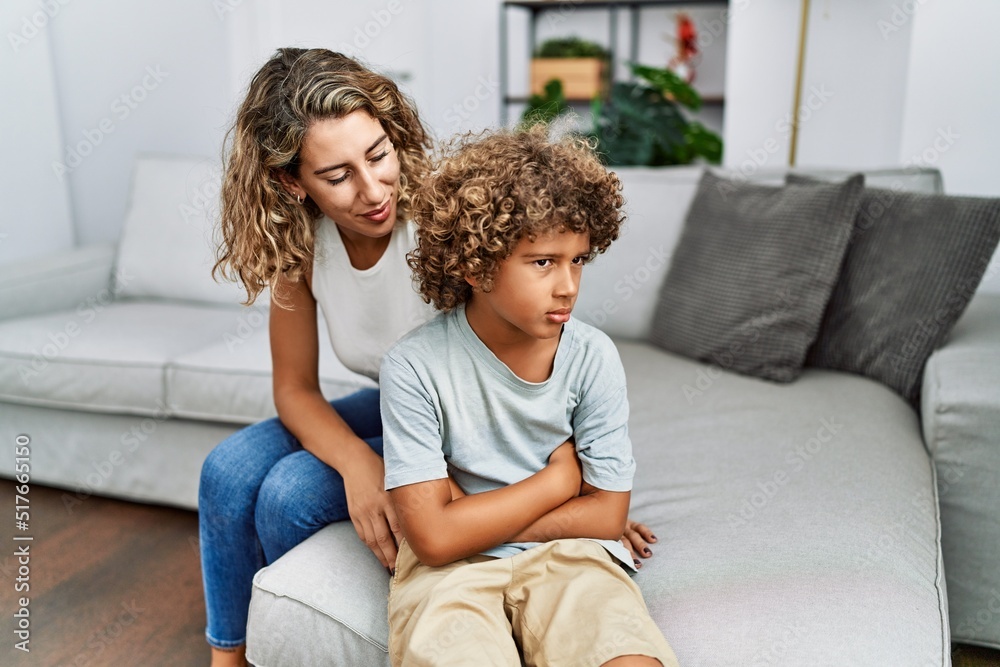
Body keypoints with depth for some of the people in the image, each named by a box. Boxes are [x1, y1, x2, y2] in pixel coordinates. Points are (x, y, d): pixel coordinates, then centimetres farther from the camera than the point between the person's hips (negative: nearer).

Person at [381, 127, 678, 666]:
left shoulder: (592, 357, -7)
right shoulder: (414, 367, -14)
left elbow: (607, 515, -4)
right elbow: (436, 538, -16)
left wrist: (472, 518, -10)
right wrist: (558, 479, -9)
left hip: (566, 554, 2)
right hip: (454, 566, -2)